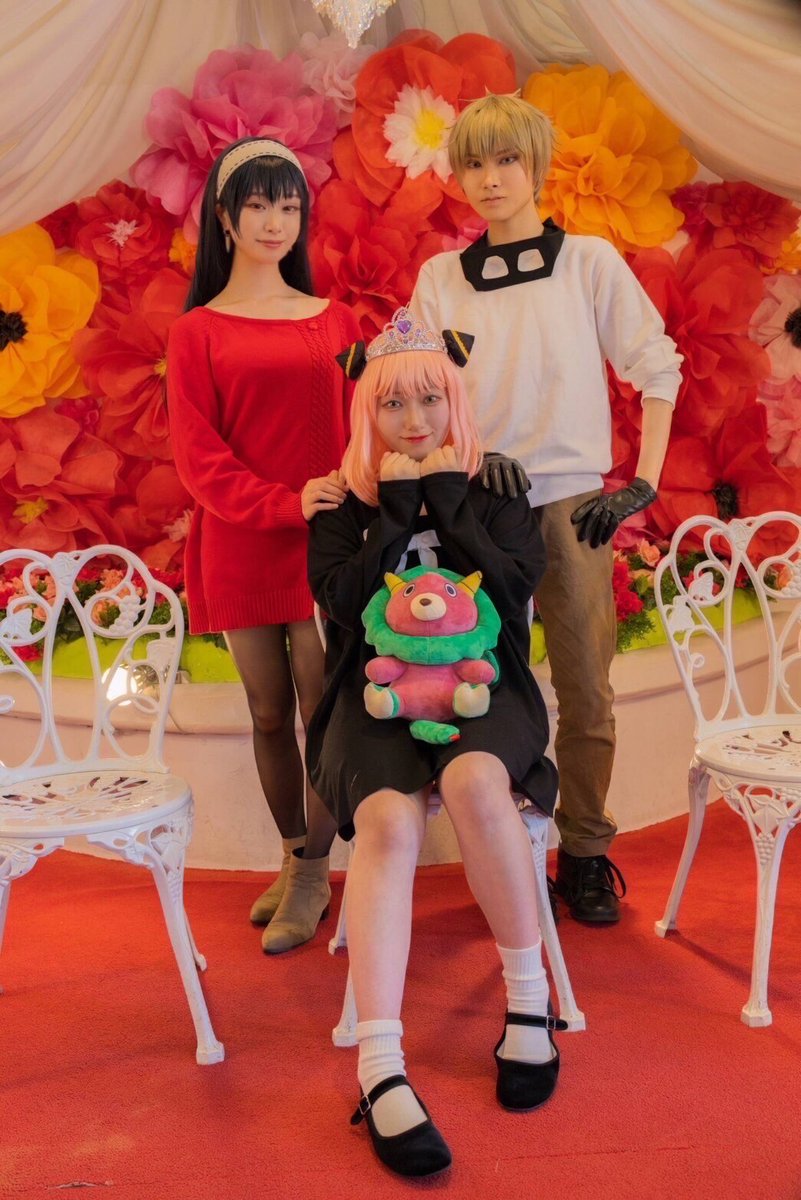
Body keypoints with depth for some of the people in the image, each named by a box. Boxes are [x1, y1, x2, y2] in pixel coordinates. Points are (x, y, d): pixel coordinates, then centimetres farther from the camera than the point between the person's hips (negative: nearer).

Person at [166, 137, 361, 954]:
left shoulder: (336, 322, 10)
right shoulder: (197, 331, 5)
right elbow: (197, 453, -4)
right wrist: (284, 504, -17)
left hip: (326, 548, 0)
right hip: (241, 551, 0)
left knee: (324, 712, -3)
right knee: (269, 714, 10)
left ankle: (311, 877, 12)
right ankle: (294, 856, 28)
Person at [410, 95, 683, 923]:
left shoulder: (590, 262, 4)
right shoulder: (440, 278, 9)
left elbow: (658, 370, 4)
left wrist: (644, 483, -2)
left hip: (572, 505, -1)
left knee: (585, 690, 3)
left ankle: (585, 854, 19)